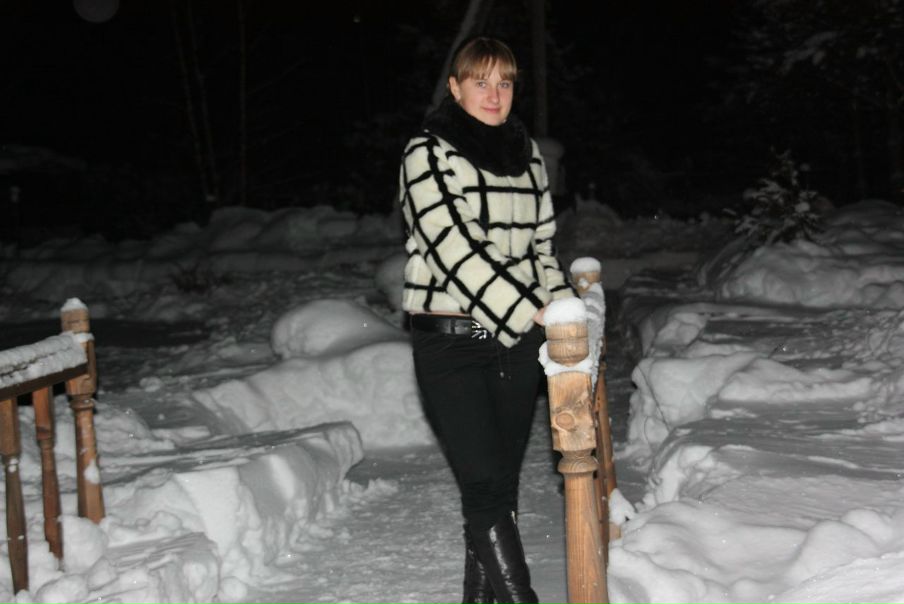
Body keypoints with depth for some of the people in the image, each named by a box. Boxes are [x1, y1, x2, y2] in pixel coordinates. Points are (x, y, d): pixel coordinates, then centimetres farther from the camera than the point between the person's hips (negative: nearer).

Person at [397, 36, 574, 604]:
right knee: (486, 487, -11)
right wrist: (532, 313, -23)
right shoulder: (428, 153, -7)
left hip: (518, 341, 6)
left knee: (502, 486, 9)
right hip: (452, 343, -5)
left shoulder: (527, 152, 12)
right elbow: (457, 248, -17)